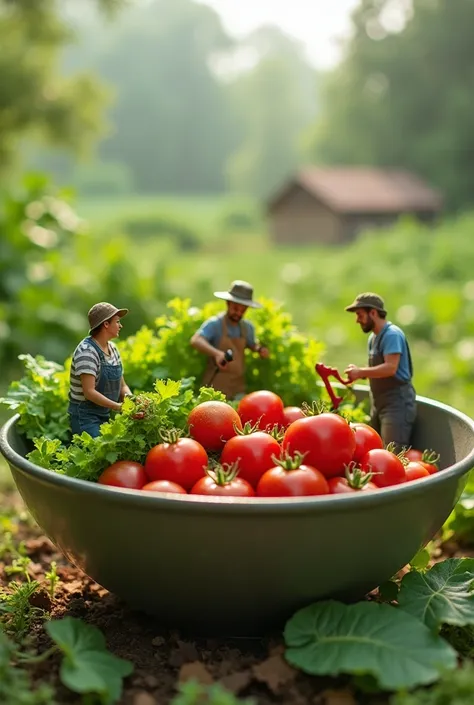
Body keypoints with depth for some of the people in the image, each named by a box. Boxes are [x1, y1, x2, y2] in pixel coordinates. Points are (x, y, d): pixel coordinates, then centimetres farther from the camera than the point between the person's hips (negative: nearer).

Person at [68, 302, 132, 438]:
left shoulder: (112, 349, 7)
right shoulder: (86, 351, -18)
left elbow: (122, 386, 10)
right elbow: (89, 392, -24)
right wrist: (118, 406, -28)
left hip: (105, 416, 8)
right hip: (85, 416, -8)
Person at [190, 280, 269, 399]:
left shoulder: (247, 327, 6)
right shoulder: (214, 324, -11)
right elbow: (196, 340, -28)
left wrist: (260, 349, 1)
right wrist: (217, 353, -46)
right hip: (216, 388, -4)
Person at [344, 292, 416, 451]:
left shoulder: (392, 334, -16)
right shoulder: (373, 337, 14)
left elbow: (390, 368, -26)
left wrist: (360, 372, -21)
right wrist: (359, 372, -2)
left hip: (397, 402, -10)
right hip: (379, 402, 10)